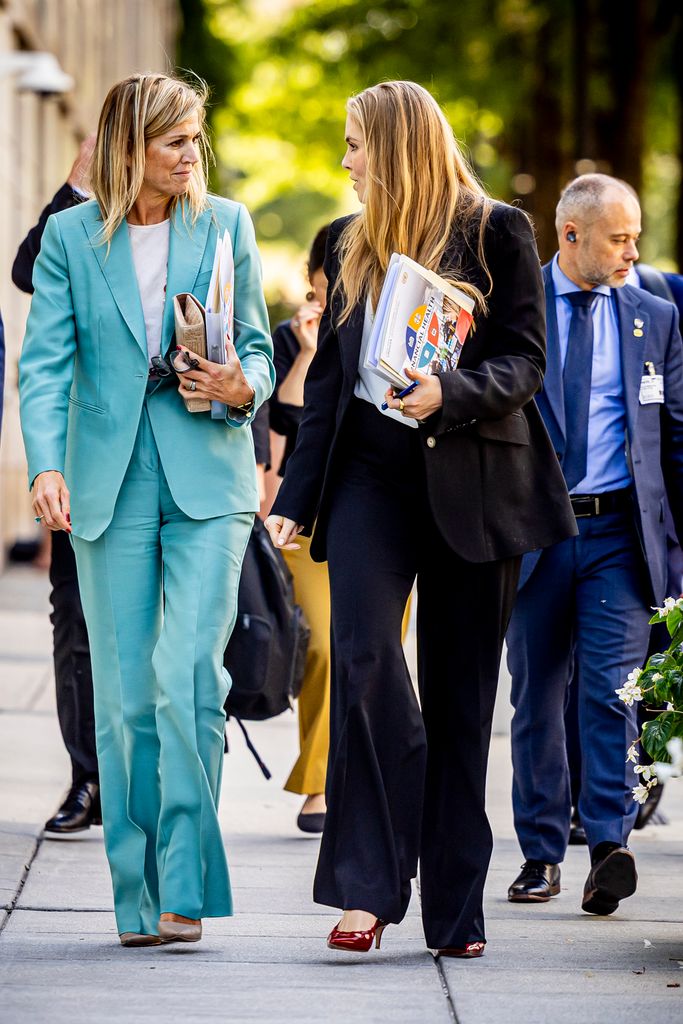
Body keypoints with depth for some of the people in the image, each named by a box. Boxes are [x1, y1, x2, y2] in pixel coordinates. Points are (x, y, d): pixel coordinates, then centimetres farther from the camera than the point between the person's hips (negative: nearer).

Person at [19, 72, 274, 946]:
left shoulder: (225, 225, 8)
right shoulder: (70, 236, 5)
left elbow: (257, 345, 13)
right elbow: (46, 361, 0)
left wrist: (244, 388, -11)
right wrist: (47, 466, -15)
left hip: (207, 481, -1)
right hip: (110, 483, 1)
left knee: (188, 677, -14)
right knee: (125, 695, 3)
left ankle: (184, 885, -9)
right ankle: (139, 897, 11)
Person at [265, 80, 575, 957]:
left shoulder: (496, 232, 1)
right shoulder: (351, 244, 15)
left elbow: (524, 365, -4)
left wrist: (450, 394, -23)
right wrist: (295, 498, 12)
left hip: (471, 480, -3)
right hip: (372, 473, 3)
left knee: (459, 693, 2)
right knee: (361, 659, -17)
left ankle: (455, 910, 8)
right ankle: (367, 886, -16)